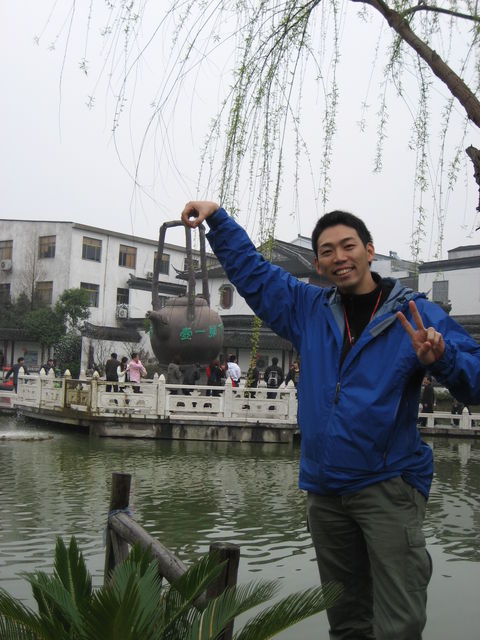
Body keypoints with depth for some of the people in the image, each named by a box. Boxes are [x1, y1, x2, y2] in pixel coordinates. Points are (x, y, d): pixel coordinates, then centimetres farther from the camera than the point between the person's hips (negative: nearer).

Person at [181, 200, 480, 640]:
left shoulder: (418, 316, -3)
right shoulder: (309, 309, 10)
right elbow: (251, 269, 18)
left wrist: (440, 359, -29)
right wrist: (217, 217, 14)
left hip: (388, 486, -4)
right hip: (324, 490, 5)